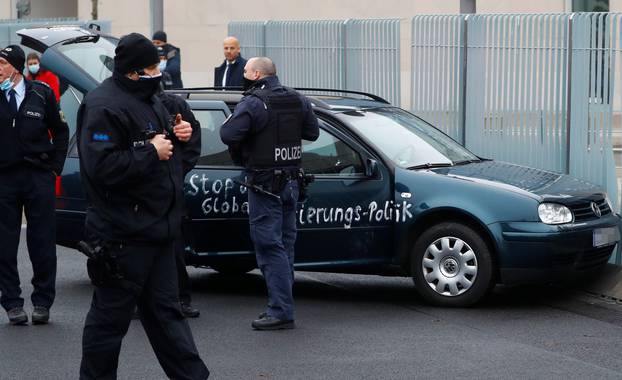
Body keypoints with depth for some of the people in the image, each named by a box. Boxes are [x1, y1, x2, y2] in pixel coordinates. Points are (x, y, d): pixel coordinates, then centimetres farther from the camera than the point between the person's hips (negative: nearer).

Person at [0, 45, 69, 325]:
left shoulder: (41, 93, 2)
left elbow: (60, 131, 12)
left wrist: (55, 167, 5)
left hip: (38, 176, 0)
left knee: (42, 242, 3)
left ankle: (42, 302, 13)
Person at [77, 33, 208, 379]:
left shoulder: (148, 99, 14)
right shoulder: (104, 107, -16)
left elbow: (166, 146, 27)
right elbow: (101, 166, -26)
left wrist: (179, 136, 5)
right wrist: (151, 152, -21)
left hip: (157, 229, 9)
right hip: (124, 235, -9)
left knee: (165, 311, 16)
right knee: (111, 316, 0)